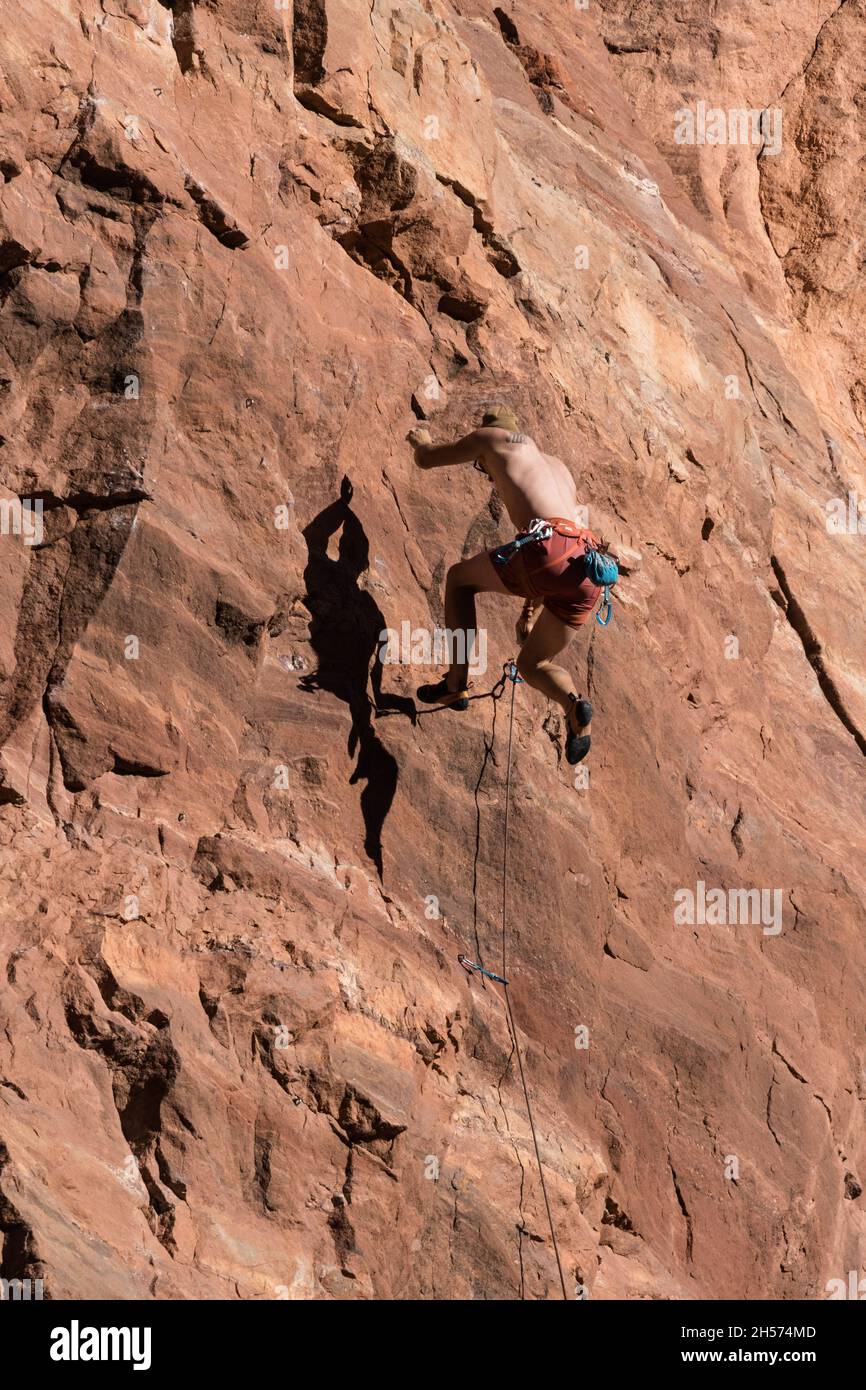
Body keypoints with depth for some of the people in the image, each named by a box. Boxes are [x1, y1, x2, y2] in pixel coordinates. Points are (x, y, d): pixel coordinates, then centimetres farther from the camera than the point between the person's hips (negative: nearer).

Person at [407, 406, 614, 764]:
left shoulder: (492, 437, 21)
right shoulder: (559, 468, 37)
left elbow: (426, 459, 33)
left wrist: (421, 441, 58)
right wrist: (531, 609, 48)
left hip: (548, 552, -6)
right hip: (586, 575, 6)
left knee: (459, 578, 24)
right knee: (533, 664, 22)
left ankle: (456, 684, 17)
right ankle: (574, 705, -10)